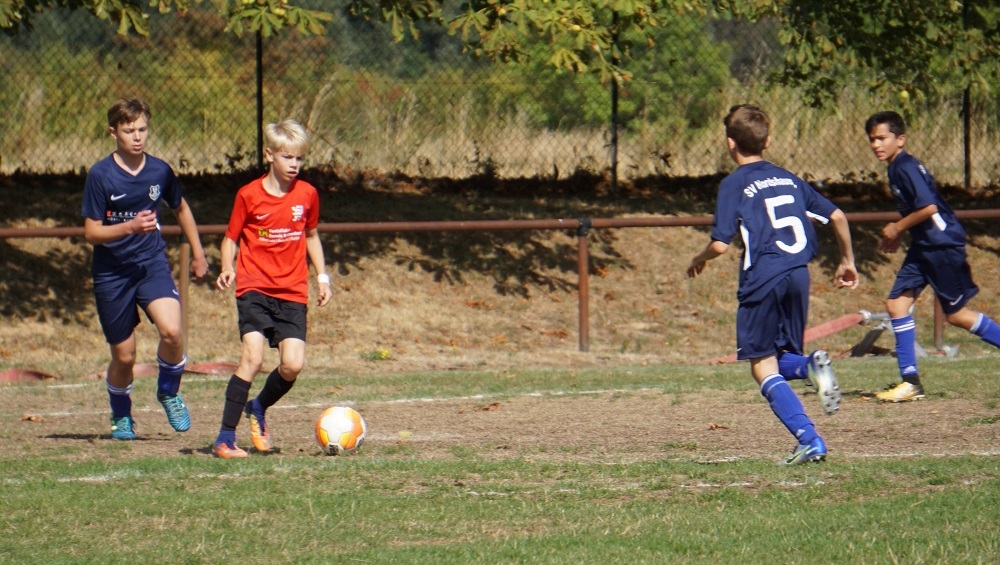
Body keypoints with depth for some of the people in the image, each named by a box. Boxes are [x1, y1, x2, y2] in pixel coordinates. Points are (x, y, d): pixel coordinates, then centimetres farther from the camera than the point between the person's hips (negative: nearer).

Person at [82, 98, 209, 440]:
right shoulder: (100, 175, -11)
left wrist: (198, 253, 23)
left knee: (171, 331, -25)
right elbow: (91, 233, -11)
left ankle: (169, 392, 4)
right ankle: (121, 416, 34)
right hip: (112, 273, -1)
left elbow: (181, 209, 19)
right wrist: (130, 227, -26)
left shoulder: (160, 171, -1)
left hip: (152, 264, 1)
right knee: (124, 356, 5)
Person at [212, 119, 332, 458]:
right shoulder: (249, 195, -3)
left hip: (293, 294, 3)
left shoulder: (307, 195, 7)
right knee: (253, 357, -19)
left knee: (293, 364, -9)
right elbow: (232, 238, 4)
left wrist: (322, 277, 16)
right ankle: (225, 439, -15)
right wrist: (227, 268, -14)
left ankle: (259, 408, 23)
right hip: (255, 289, -3)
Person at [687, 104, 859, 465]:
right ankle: (813, 365, -17)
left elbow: (720, 244, -9)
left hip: (763, 279, -6)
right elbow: (837, 216, 16)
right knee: (784, 361, 20)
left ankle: (809, 440, -15)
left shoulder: (734, 185, -2)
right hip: (798, 274, 6)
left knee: (763, 367, 1)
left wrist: (699, 260, 12)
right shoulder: (787, 179, 16)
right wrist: (847, 261, 29)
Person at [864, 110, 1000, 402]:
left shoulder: (906, 168, -18)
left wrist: (897, 228, -14)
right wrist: (897, 230, 11)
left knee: (957, 314, -1)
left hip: (943, 245, -10)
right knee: (896, 302, 1)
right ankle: (910, 382, 2)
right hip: (923, 247, 10)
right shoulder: (896, 168, 11)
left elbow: (929, 207, -26)